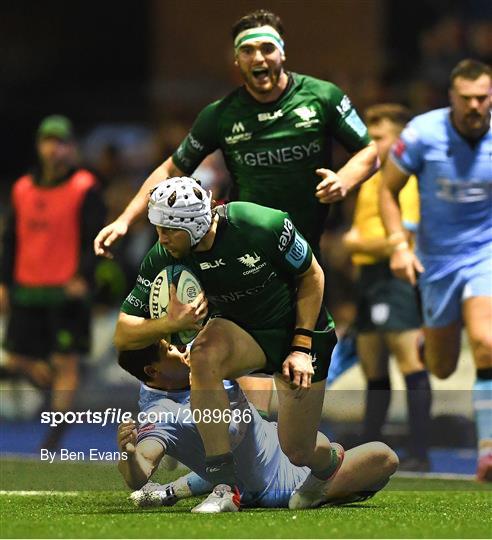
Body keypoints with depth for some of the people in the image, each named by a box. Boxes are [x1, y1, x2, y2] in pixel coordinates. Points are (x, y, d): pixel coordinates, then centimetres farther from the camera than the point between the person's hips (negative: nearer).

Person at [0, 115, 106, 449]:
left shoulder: (85, 189, -3)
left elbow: (96, 239, -7)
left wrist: (84, 277, -19)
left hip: (68, 292, -5)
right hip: (27, 290, 5)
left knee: (66, 362, -5)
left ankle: (56, 434, -1)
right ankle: (61, 392, 28)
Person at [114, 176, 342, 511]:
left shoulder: (264, 226, -29)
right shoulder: (164, 259, -20)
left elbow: (312, 276, -11)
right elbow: (122, 335, -18)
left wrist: (301, 347, -15)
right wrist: (170, 323, -37)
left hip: (298, 326, -2)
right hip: (240, 329, 2)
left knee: (298, 451, -5)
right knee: (203, 355, -34)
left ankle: (330, 461, 37)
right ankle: (224, 486, -27)